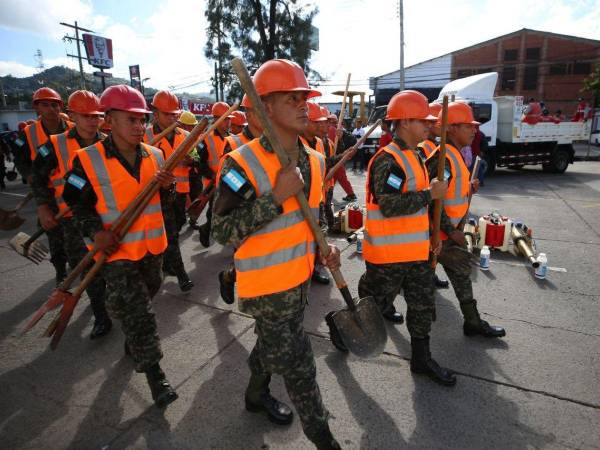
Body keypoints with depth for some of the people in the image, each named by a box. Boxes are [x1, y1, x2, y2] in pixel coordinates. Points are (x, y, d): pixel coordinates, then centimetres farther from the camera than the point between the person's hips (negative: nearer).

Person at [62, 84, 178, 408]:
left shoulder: (155, 155, 0)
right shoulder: (88, 160, -12)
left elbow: (167, 199, 9)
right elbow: (76, 201, -4)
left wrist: (167, 185, -14)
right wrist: (96, 232, -19)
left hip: (152, 245, 5)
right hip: (116, 249, -5)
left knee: (146, 295, 24)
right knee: (138, 312, -3)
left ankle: (133, 340, 52)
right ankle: (154, 373, 10)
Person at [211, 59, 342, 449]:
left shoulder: (314, 161, 2)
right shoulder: (243, 163, -21)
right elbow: (222, 231, -22)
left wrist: (323, 247, 0)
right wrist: (276, 196, -30)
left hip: (301, 278, 7)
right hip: (267, 285, -7)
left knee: (273, 344, 27)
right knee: (298, 364, 5)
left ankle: (256, 395, 55)